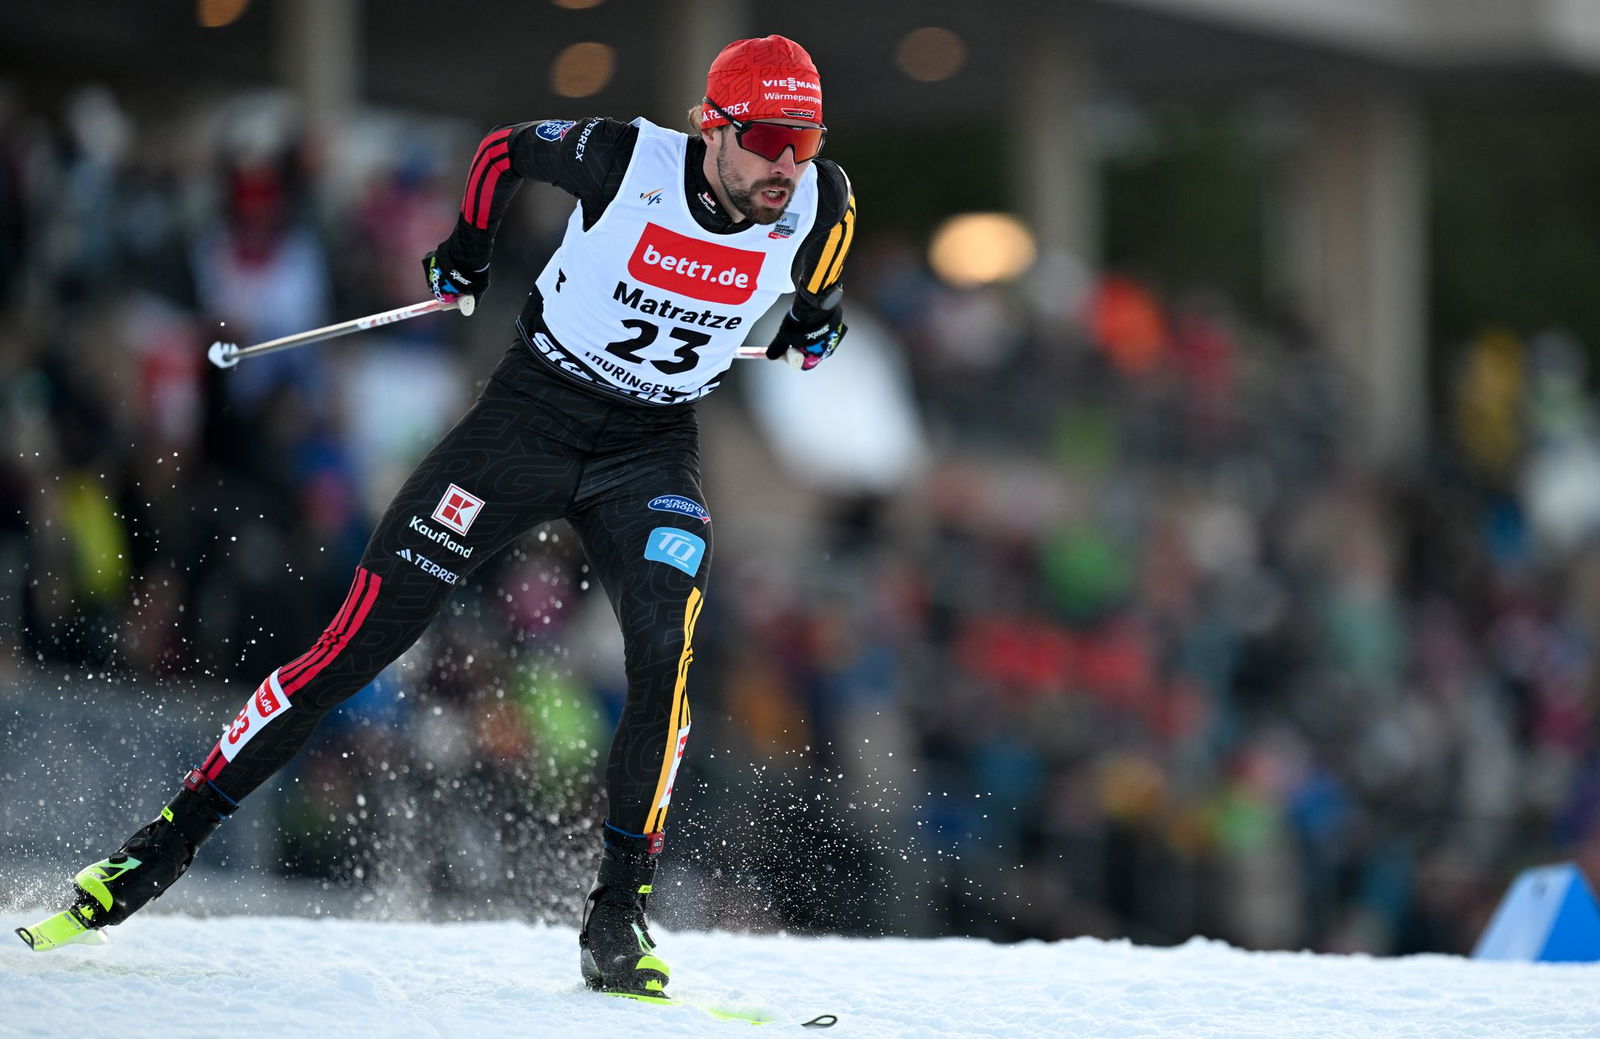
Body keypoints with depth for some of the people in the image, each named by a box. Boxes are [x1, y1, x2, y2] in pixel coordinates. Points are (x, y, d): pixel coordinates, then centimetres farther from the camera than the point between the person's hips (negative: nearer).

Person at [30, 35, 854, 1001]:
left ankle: (619, 917, -16)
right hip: (530, 413, -2)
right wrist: (468, 253, 9)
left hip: (654, 451, 2)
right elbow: (506, 148, 2)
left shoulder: (821, 202, -13)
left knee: (665, 654, -25)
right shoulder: (626, 159, -19)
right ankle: (175, 836, 4)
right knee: (364, 638, -5)